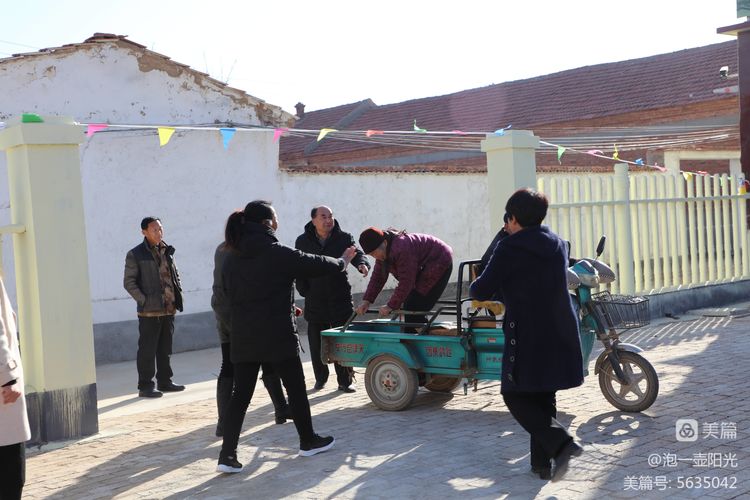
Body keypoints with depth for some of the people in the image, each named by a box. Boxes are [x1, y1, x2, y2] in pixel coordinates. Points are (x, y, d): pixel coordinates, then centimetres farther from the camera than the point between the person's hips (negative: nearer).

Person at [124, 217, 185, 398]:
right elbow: (129, 282, -7)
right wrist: (144, 300, -14)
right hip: (149, 311, -6)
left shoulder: (167, 251, 12)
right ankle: (145, 386, 5)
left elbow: (175, 275, 21)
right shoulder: (135, 255, -5)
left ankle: (164, 382, 23)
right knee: (147, 350, -1)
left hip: (168, 309, 6)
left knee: (165, 349, 13)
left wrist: (177, 295, 8)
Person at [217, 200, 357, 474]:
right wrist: (343, 261, 20)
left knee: (241, 394, 6)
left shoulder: (232, 258, 7)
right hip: (277, 336, -5)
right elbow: (316, 265, -2)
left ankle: (227, 454, -1)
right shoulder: (279, 254, -11)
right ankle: (308, 441, 27)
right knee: (295, 388, 12)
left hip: (242, 337, 5)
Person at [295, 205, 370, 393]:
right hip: (314, 302, 1)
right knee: (317, 343, 9)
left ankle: (345, 381, 8)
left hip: (340, 298, -1)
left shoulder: (344, 238, -1)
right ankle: (320, 378, 26)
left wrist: (362, 263, -37)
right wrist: (305, 291, 0)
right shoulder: (303, 241, 2)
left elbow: (356, 253, -14)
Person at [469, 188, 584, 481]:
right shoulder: (558, 244, 13)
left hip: (528, 335, -7)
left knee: (516, 397, 3)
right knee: (543, 397, 16)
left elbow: (482, 290, -7)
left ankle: (561, 443, -13)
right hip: (561, 333, 7)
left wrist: (474, 289, 17)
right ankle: (542, 463, 18)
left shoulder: (509, 248, -9)